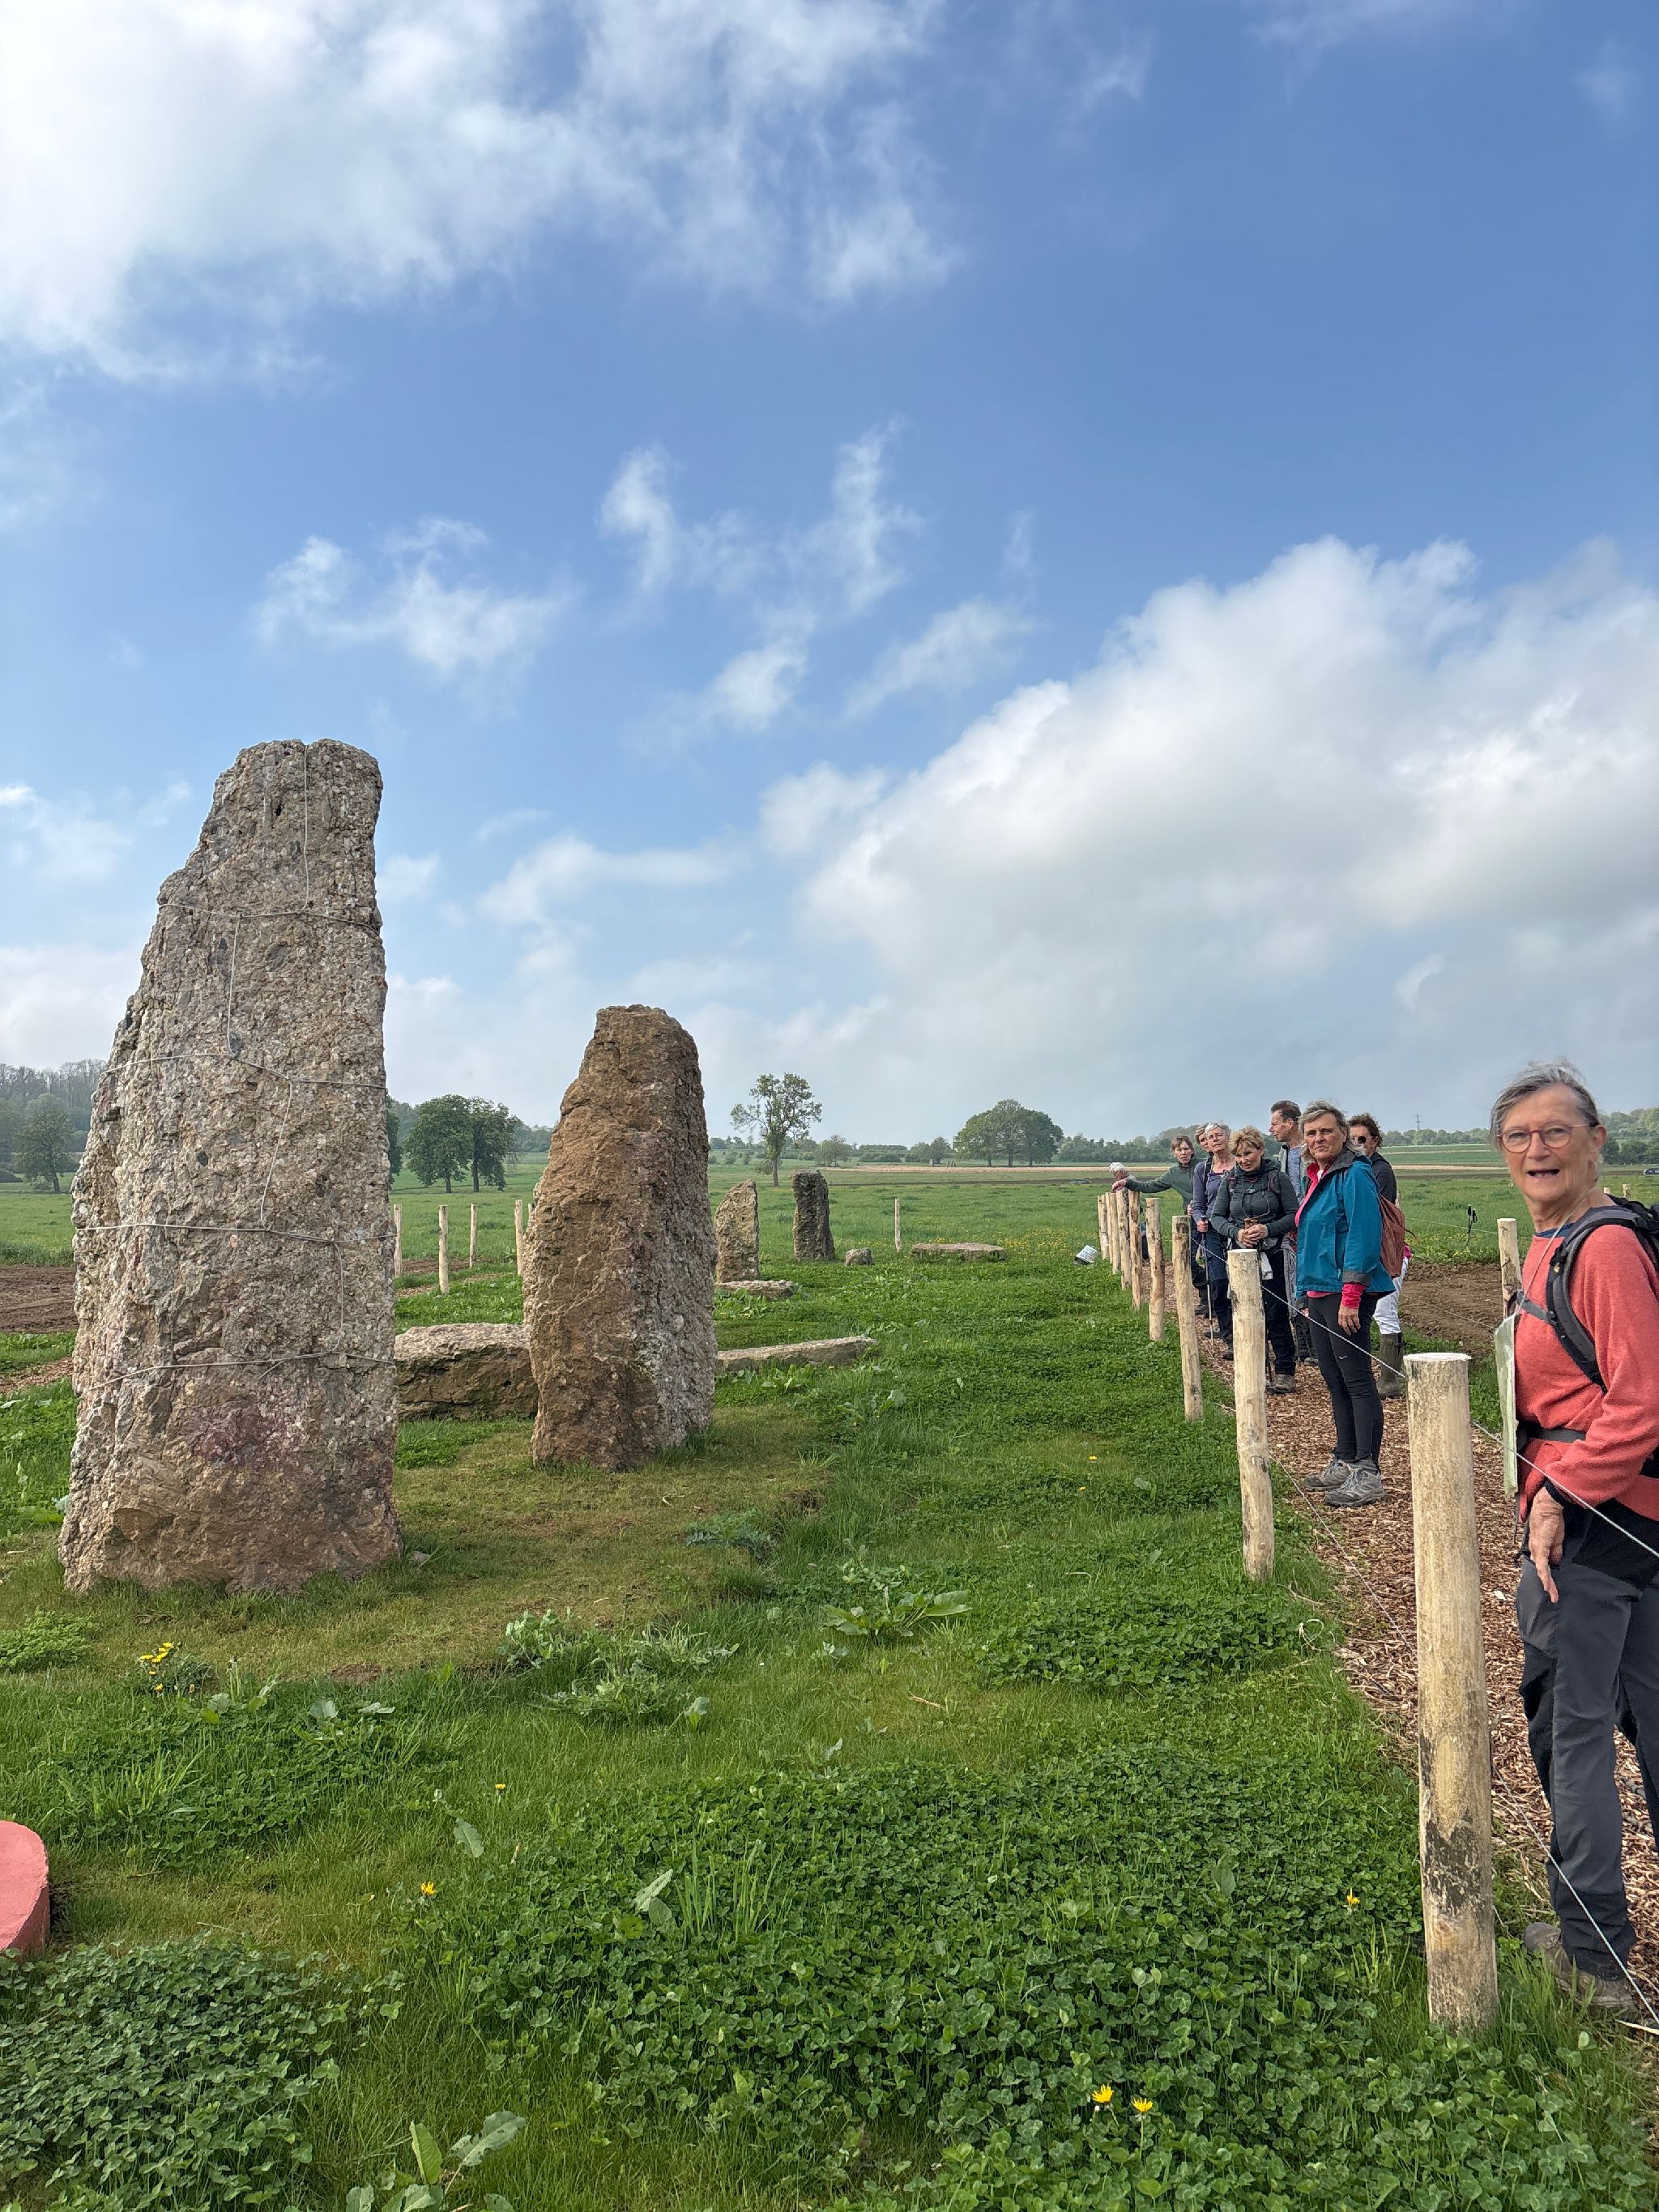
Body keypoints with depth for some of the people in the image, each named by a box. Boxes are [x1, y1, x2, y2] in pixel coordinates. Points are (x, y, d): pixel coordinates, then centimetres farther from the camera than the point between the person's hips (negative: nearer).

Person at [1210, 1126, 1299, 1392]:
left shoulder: (1277, 1178, -5)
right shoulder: (1231, 1181, 5)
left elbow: (1294, 1215, -6)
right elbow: (1216, 1216, 6)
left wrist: (1268, 1229, -20)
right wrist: (1236, 1232, -13)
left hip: (1271, 1254, -3)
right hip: (1240, 1255, 4)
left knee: (1276, 1313, -2)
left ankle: (1285, 1371, 7)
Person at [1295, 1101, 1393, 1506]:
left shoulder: (1354, 1176, -13)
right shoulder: (1317, 1178, 16)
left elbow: (1363, 1239, -19)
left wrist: (1350, 1298, -22)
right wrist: (1308, 1297, 22)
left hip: (1346, 1294, -9)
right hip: (1319, 1294, 9)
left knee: (1357, 1382, -5)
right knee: (1335, 1382, 15)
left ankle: (1367, 1475, -1)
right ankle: (1345, 1462, 25)